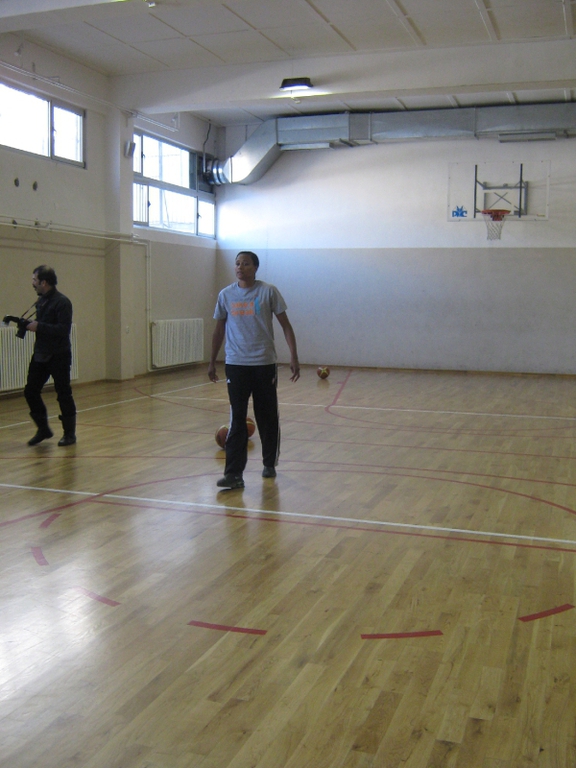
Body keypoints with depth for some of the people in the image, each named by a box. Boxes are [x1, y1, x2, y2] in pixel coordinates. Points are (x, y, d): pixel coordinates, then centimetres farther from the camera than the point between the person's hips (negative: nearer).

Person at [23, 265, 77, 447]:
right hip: (40, 355, 8)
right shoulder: (41, 300, 12)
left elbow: (63, 329, -24)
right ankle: (43, 429, 21)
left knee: (63, 394, 1)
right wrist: (31, 324, 1)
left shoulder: (62, 302, -15)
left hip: (59, 356, -8)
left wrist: (39, 327, -24)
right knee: (30, 391, 7)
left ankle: (69, 433, 13)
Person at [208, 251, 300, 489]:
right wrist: (212, 361, 15)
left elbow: (285, 325, 0)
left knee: (268, 418, 10)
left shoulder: (268, 292, -3)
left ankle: (269, 464, 28)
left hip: (264, 364, -1)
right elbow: (220, 329, 15)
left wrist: (293, 357, -9)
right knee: (237, 420, -3)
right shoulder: (226, 295, 5)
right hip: (236, 365, 1)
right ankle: (233, 474, -4)